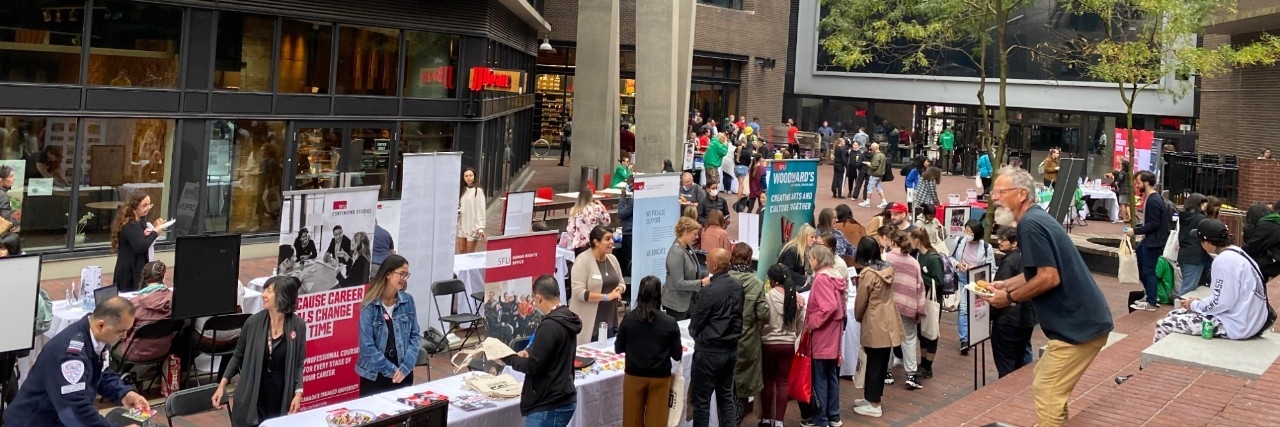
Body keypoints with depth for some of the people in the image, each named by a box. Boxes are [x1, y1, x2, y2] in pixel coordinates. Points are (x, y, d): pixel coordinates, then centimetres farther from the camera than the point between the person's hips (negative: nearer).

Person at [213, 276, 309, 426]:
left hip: (281, 397, 0)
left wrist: (298, 392, -9)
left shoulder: (298, 325, -7)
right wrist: (222, 384, 0)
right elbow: (238, 356, 6)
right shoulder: (253, 322, -6)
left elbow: (299, 363, 0)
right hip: (251, 396, 1)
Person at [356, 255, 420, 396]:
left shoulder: (408, 301, -1)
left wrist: (405, 368, -10)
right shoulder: (370, 306, -11)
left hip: (403, 373, 3)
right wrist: (391, 370, -13)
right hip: (374, 374, -3)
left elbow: (415, 336, 1)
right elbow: (367, 346, -12)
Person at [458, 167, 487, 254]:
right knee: (461, 252, 9)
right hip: (462, 226, 6)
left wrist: (481, 228, -17)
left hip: (473, 226, -6)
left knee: (470, 254, 1)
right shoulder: (462, 190, 10)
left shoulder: (478, 191, -11)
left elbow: (481, 210, -13)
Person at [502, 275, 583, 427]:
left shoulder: (549, 326, -21)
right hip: (564, 400, 10)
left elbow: (533, 366, -19)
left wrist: (508, 358, -4)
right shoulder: (566, 319, 9)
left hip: (548, 406, -10)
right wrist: (530, 353, 9)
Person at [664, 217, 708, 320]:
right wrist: (701, 283, -20)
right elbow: (679, 284, -23)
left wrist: (705, 276, 3)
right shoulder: (676, 253, -21)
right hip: (677, 304, -8)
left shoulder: (688, 247, 4)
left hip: (689, 301, 8)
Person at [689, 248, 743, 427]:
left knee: (701, 400, 3)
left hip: (709, 351, -7)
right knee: (726, 396, 16)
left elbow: (695, 323, -11)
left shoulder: (710, 290, -21)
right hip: (731, 348, 7)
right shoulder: (738, 286, 0)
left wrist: (694, 332, 9)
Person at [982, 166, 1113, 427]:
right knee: (1046, 385, 20)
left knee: (1047, 394, -5)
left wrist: (1010, 298, -12)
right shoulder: (1037, 218, 14)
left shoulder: (1029, 223, -18)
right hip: (1082, 320, 11)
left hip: (1078, 325, -11)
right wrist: (1007, 284, 15)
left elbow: (1049, 278, -23)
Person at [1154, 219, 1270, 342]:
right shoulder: (1235, 253, 11)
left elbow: (1222, 303, -21)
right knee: (1174, 315, 17)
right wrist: (1201, 302, 10)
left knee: (1163, 325, -7)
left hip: (1235, 324, -10)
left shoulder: (1224, 260, -20)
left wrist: (1194, 305, -5)